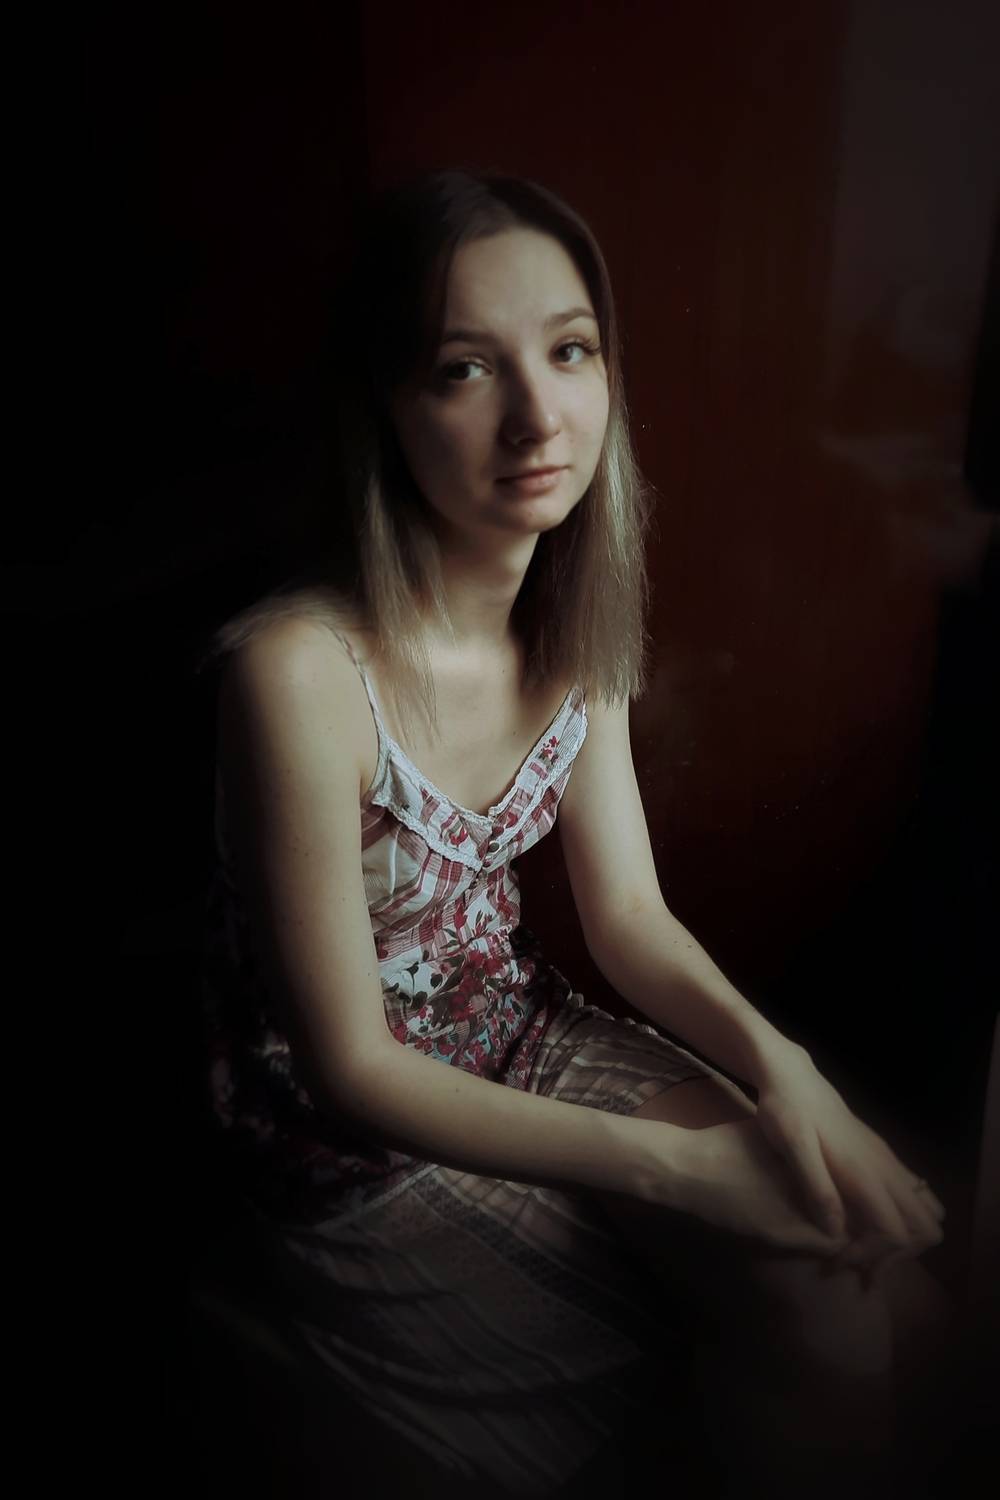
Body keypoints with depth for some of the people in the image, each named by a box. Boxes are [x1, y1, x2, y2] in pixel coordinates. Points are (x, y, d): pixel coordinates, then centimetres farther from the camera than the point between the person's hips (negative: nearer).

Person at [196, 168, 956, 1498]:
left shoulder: (575, 615, -6)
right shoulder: (301, 671, -29)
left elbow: (628, 912, 0)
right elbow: (350, 1068, -22)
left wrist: (778, 1064, -18)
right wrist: (672, 1164, -24)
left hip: (523, 1035, 6)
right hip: (358, 1141, -5)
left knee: (895, 1293, -6)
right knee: (827, 1354, -11)